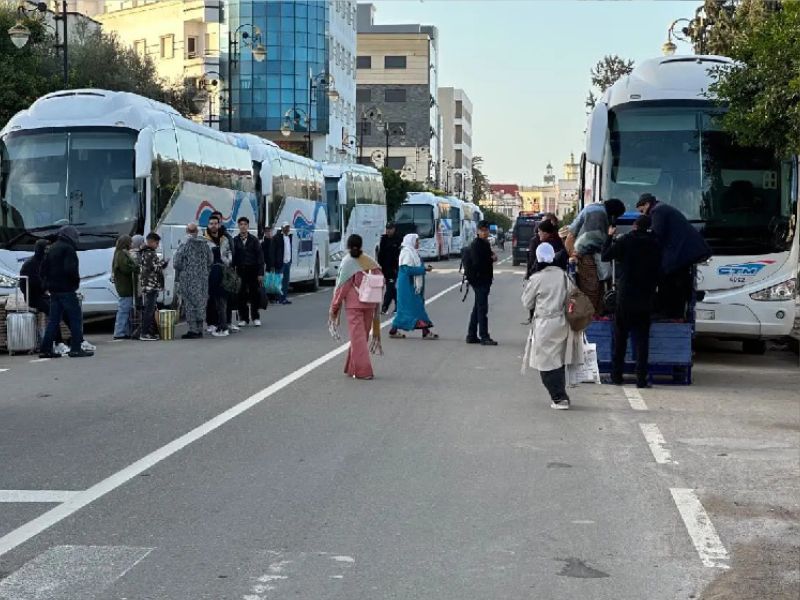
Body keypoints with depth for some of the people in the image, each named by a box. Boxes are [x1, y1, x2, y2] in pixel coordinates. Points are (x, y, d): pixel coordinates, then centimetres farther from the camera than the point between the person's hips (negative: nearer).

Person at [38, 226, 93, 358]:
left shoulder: (52, 248, 18)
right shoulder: (68, 248, -10)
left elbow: (43, 269, 19)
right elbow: (70, 269, -22)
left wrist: (47, 284, 19)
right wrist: (76, 280, -6)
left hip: (54, 290, 9)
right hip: (66, 289, -9)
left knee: (53, 319, 11)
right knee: (76, 317, -3)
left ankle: (45, 349, 9)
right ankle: (76, 348, -7)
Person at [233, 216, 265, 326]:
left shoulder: (254, 240, 0)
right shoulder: (235, 241, 3)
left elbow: (260, 256, -1)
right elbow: (233, 257, 4)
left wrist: (260, 273, -7)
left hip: (253, 270, -1)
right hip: (240, 271, 1)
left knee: (255, 294, 4)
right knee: (242, 296, 3)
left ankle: (255, 317, 15)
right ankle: (243, 318, 11)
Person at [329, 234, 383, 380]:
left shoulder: (347, 262, -9)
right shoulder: (371, 262, 4)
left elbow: (342, 287, -10)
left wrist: (334, 308, -2)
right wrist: (377, 308, 13)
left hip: (353, 304, -5)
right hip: (370, 304, 5)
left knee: (357, 336, -1)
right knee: (362, 336, 15)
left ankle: (363, 371, -6)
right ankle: (352, 368, 26)